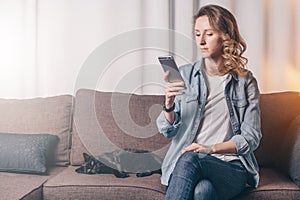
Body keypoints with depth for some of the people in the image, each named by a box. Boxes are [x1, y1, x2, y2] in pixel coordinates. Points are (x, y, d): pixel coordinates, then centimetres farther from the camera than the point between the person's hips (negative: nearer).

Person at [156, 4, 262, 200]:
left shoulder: (246, 81, 5)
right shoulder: (184, 74, 7)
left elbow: (251, 137, 2)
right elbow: (168, 130, 4)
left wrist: (211, 148, -12)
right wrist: (169, 105, -17)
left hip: (231, 167, 0)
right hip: (184, 162, 1)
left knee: (190, 159, -35)